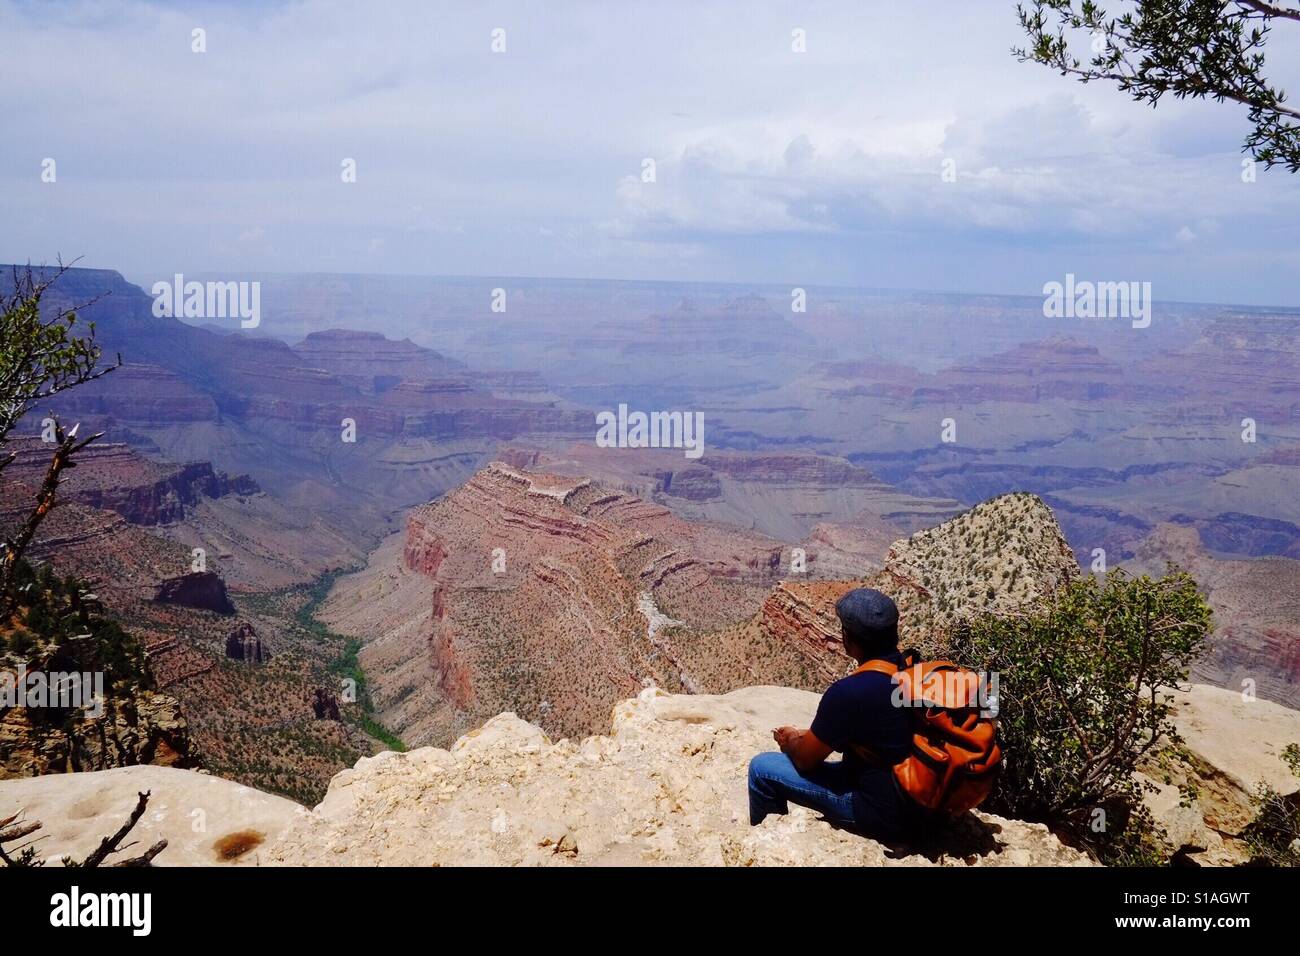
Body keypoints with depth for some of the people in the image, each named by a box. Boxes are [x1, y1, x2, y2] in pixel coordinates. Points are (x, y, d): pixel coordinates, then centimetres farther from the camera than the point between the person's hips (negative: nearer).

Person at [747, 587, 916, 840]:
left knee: (761, 769, 1)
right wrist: (807, 736, 14)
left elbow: (806, 759, -10)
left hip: (881, 813, -8)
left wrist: (790, 741, 12)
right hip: (920, 801, 8)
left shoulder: (849, 692, -26)